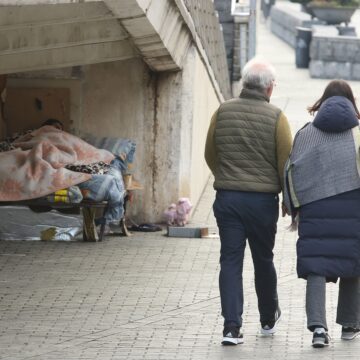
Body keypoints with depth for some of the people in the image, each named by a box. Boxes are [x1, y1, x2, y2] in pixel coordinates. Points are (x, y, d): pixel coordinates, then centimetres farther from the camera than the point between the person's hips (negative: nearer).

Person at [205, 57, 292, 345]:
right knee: (263, 260, 15)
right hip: (263, 200, -1)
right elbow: (286, 163, -7)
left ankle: (232, 326, -8)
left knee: (231, 261, 3)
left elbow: (210, 156, 12)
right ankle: (269, 319, 32)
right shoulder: (275, 117, -9)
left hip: (227, 199, 1)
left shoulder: (222, 113, 1)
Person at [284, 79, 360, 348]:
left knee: (316, 267, -2)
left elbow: (291, 172, 3)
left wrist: (295, 206, 8)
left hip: (316, 209, 0)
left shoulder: (306, 133, 7)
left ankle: (318, 325, -19)